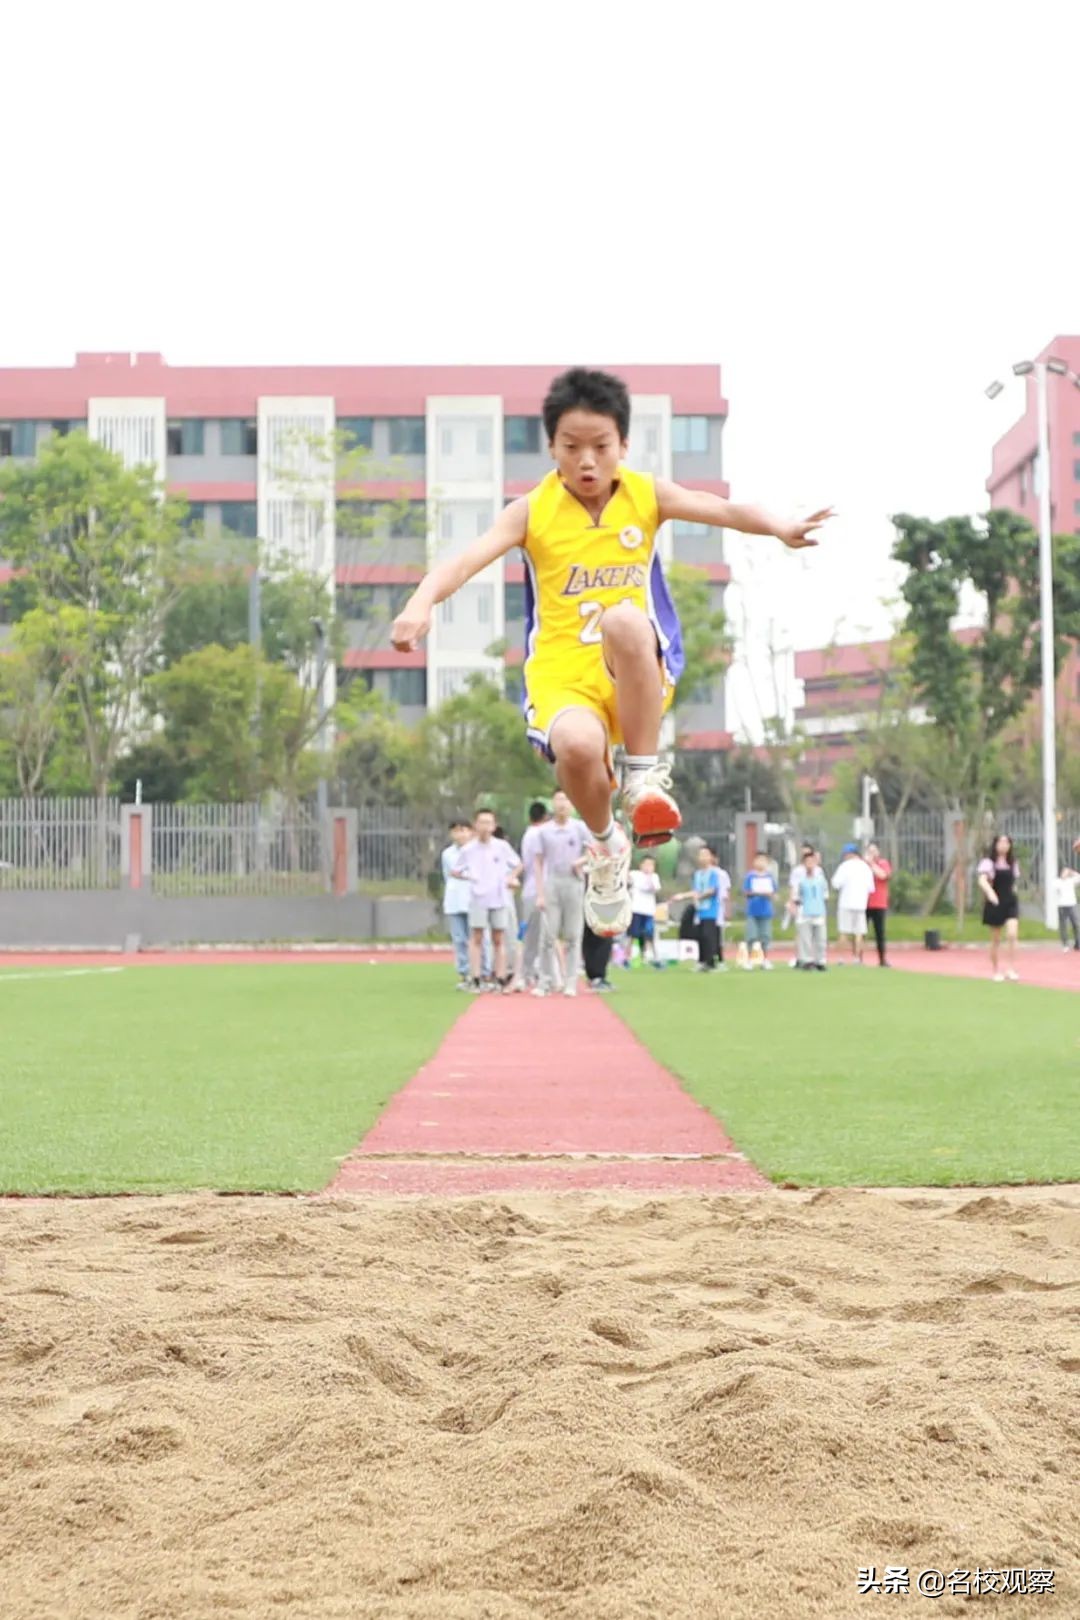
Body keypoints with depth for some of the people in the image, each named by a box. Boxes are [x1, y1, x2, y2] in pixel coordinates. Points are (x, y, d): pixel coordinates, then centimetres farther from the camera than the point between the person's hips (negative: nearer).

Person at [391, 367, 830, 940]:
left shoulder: (647, 496, 5)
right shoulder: (532, 512, 2)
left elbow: (723, 510, -10)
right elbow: (467, 559, -11)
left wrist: (777, 526, -31)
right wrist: (421, 604, -32)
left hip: (638, 677, 0)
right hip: (562, 674, 0)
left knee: (624, 619, -36)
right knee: (577, 744, -36)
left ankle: (644, 775, -20)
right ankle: (604, 844, 1)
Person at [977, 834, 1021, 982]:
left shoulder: (1013, 863, 9)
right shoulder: (988, 862, -7)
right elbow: (982, 880, -23)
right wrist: (990, 892, -41)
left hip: (1010, 903, 3)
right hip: (994, 903, -3)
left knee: (1012, 934, -18)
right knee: (996, 940, 6)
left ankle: (1011, 969, -15)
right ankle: (995, 971, 19)